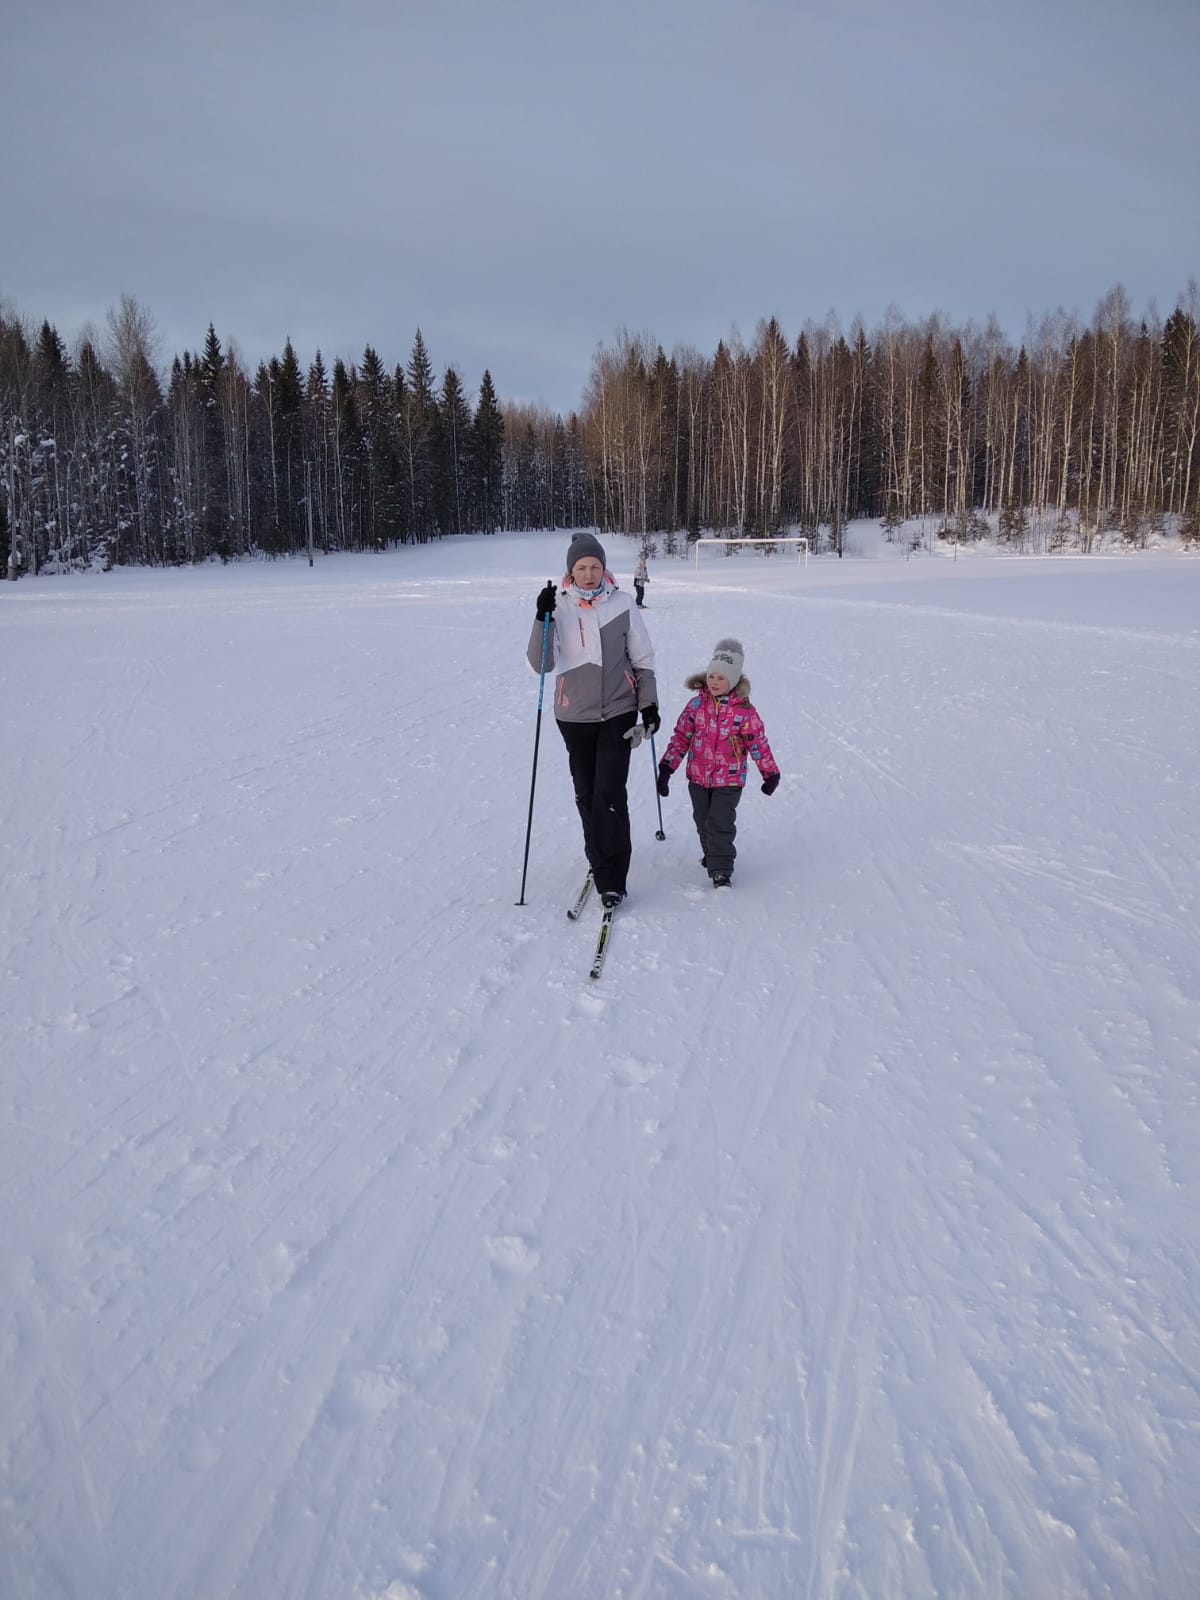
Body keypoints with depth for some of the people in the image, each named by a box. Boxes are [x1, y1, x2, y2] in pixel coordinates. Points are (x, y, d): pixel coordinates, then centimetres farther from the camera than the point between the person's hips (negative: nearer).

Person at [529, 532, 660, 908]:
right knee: (585, 792, 12)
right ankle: (599, 858, 32)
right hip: (574, 715, 2)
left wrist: (649, 704, 1)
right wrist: (543, 619, -20)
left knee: (610, 792, -8)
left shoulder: (621, 604, -4)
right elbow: (541, 664, -9)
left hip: (618, 712, -2)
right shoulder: (558, 606, -4)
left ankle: (612, 878, -1)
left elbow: (642, 659, 4)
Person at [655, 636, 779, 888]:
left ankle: (721, 870, -2)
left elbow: (758, 742, -1)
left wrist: (770, 772, 5)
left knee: (720, 823, -10)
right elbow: (681, 736, 2)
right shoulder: (697, 704, -2)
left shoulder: (744, 710, -9)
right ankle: (711, 853, 40)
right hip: (698, 776, 4)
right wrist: (667, 766, -3)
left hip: (729, 779, -4)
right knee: (703, 821, 17)